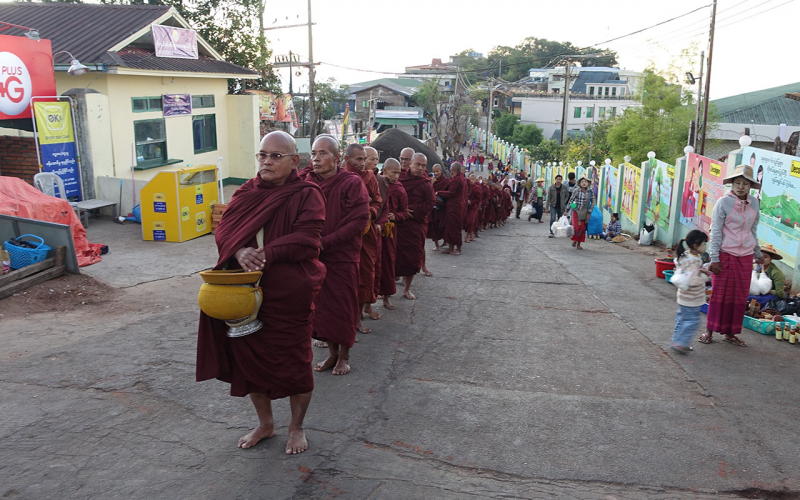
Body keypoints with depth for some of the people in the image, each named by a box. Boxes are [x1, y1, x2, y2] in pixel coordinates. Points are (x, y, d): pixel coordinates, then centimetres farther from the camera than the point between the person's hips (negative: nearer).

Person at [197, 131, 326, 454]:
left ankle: (296, 427, 30)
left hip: (290, 296, -4)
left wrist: (265, 253, -24)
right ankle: (265, 424, 36)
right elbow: (223, 231, 0)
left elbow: (306, 242, -18)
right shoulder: (246, 193, 8)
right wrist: (240, 252, -21)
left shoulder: (306, 195, -7)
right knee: (250, 357, 14)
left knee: (294, 361, 7)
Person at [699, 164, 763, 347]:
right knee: (719, 294, 0)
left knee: (740, 296, 8)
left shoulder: (754, 203, 5)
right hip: (725, 255, -5)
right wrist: (714, 258, -12)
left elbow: (753, 230, 17)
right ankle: (709, 331, 12)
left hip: (745, 257, 5)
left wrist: (758, 253, 21)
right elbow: (715, 232, -9)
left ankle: (729, 333, 19)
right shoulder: (723, 203, -9)